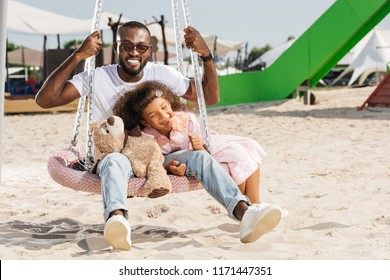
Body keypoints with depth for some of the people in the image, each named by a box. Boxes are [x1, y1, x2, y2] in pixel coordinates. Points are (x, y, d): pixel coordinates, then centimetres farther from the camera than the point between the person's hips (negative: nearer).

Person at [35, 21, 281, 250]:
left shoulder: (162, 75, 5)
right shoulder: (98, 78, -3)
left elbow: (210, 97, 7)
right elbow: (45, 99, -13)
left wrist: (206, 55, -8)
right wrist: (77, 56, -21)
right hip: (116, 158, -3)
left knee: (199, 157, -26)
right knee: (115, 159, -39)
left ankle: (245, 214, -48)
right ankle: (117, 219, -69)